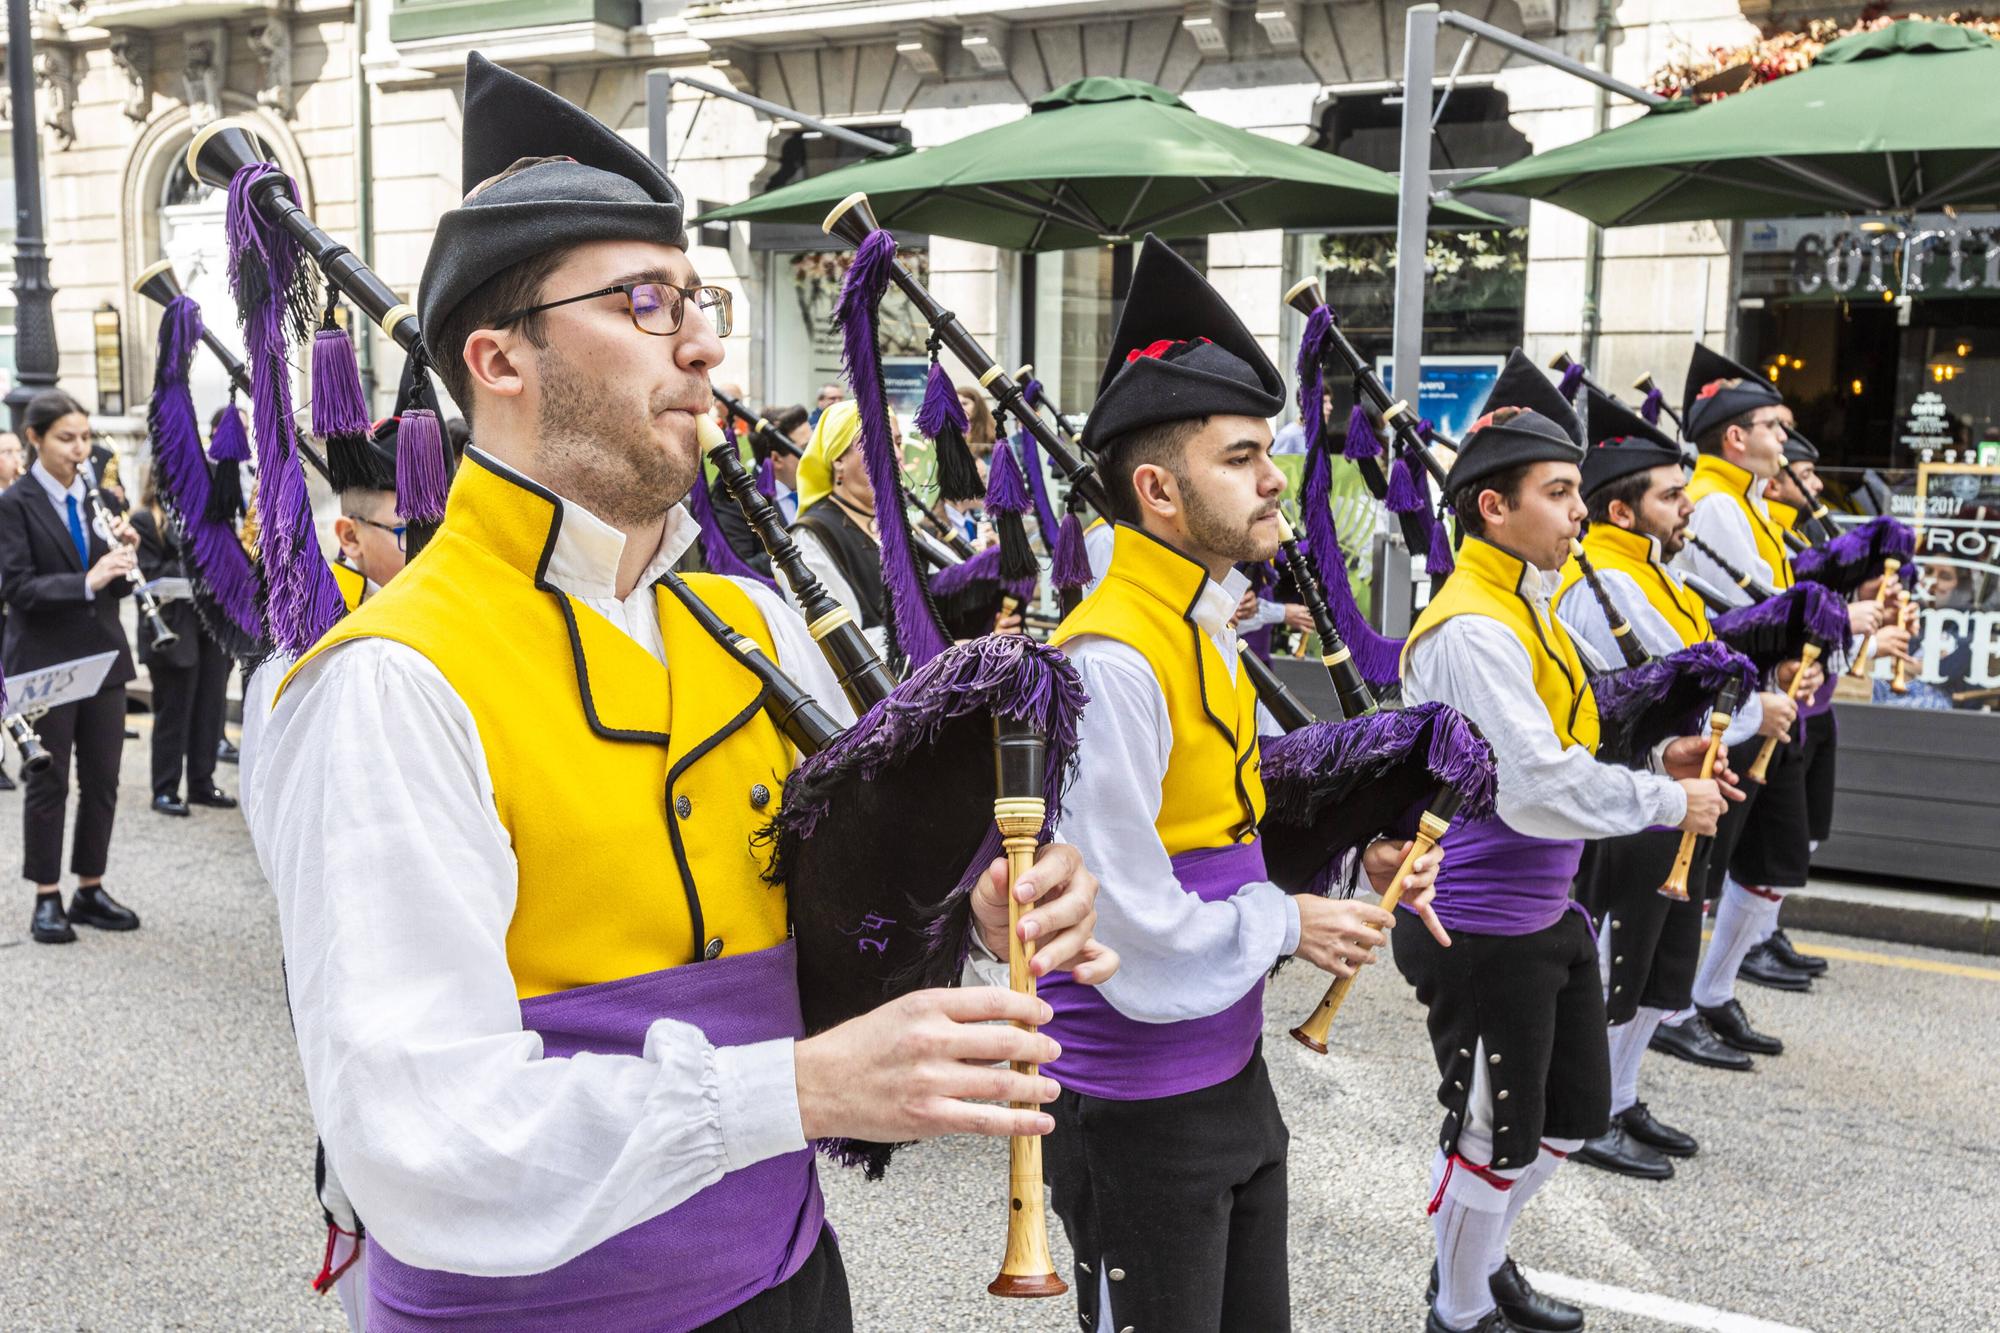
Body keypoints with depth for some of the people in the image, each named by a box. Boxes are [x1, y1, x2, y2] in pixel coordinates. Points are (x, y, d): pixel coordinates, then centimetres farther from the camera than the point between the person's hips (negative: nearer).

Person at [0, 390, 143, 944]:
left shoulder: (94, 497, 9)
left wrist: (125, 552, -9)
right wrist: (86, 581, -27)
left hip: (103, 656, 5)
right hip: (46, 662, -5)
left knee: (102, 779, 9)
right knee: (49, 782, 3)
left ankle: (90, 891, 20)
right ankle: (47, 898, 14)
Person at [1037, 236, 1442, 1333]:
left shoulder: (1207, 629, 7)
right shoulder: (1112, 665, -26)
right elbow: (1139, 941, -27)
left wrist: (1350, 854, 1)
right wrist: (1290, 924, -13)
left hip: (1230, 1073, 9)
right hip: (1139, 1111, -9)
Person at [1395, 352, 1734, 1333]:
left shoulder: (1528, 607, 9)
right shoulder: (1473, 630, -24)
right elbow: (1539, 794, -29)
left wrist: (1652, 762, 1)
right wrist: (1668, 802, -17)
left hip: (1545, 914, 10)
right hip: (1482, 929, -10)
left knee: (1574, 1116, 22)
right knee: (1495, 1134, 8)